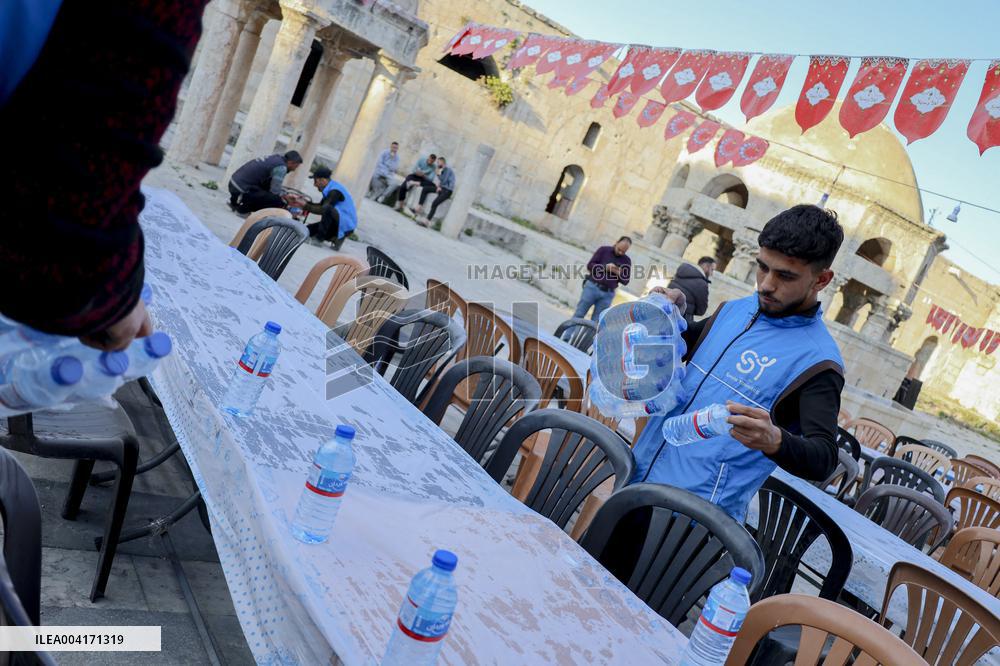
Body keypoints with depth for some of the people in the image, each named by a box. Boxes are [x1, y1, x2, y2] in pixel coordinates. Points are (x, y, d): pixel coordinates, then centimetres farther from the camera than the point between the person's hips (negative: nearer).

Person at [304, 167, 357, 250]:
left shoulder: (334, 191, -21)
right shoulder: (330, 188, 9)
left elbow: (323, 210, -29)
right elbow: (321, 205, 19)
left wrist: (305, 206, -23)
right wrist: (306, 202, 5)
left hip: (346, 226, -10)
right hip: (339, 222, 10)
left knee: (328, 209, -36)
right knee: (308, 230, 6)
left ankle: (319, 238, -22)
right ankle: (336, 238, 7)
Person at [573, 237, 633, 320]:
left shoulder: (627, 261, 9)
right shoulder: (604, 250, 3)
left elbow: (626, 281, 9)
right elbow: (590, 265, -1)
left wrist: (618, 273, -11)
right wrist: (605, 267, -16)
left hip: (607, 294, 2)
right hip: (592, 287, -2)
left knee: (596, 321, 1)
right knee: (579, 315, -2)